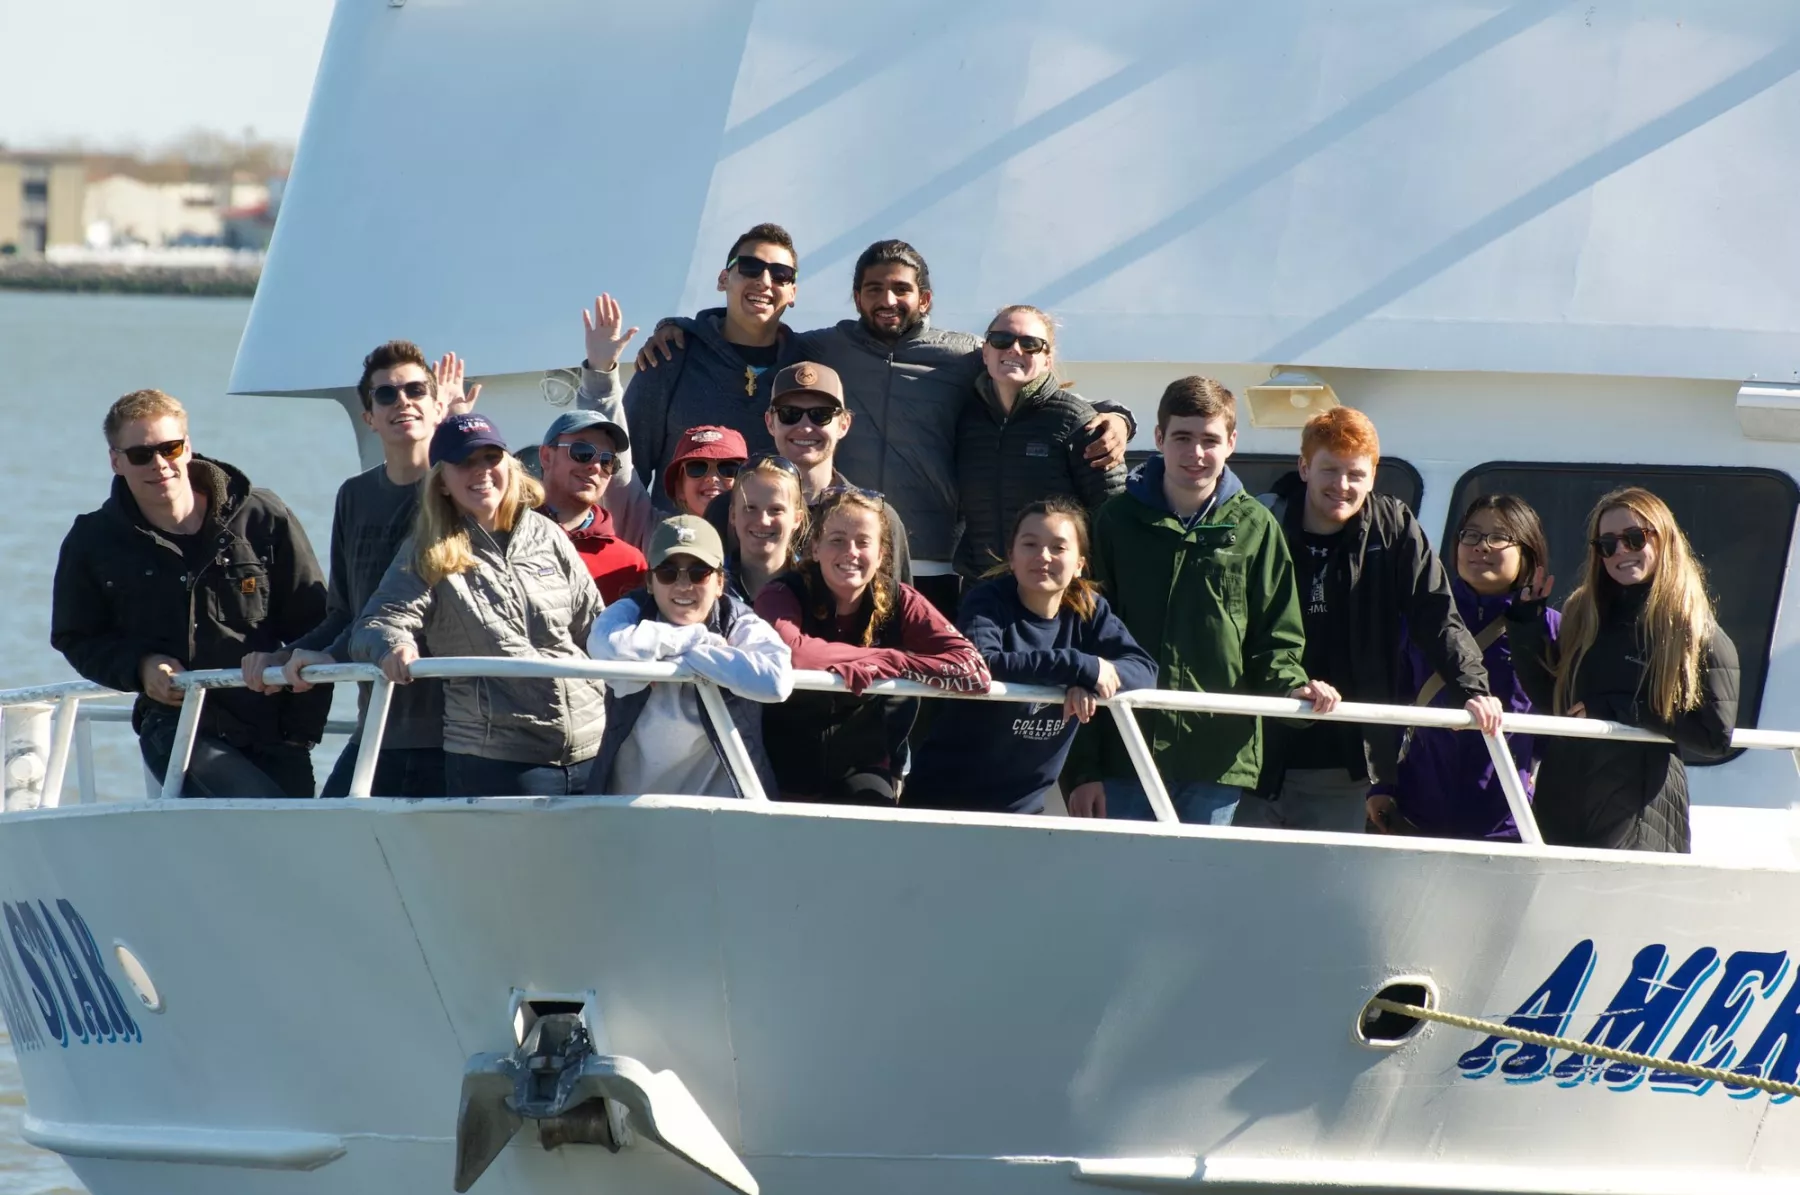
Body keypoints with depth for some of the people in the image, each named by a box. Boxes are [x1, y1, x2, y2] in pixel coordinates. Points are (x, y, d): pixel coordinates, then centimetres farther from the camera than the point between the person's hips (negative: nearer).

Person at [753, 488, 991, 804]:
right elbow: (787, 652, -34)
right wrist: (887, 656, -24)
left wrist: (877, 668, -25)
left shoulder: (900, 603, -4)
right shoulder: (783, 596, -11)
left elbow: (974, 670, -17)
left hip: (864, 773, 1)